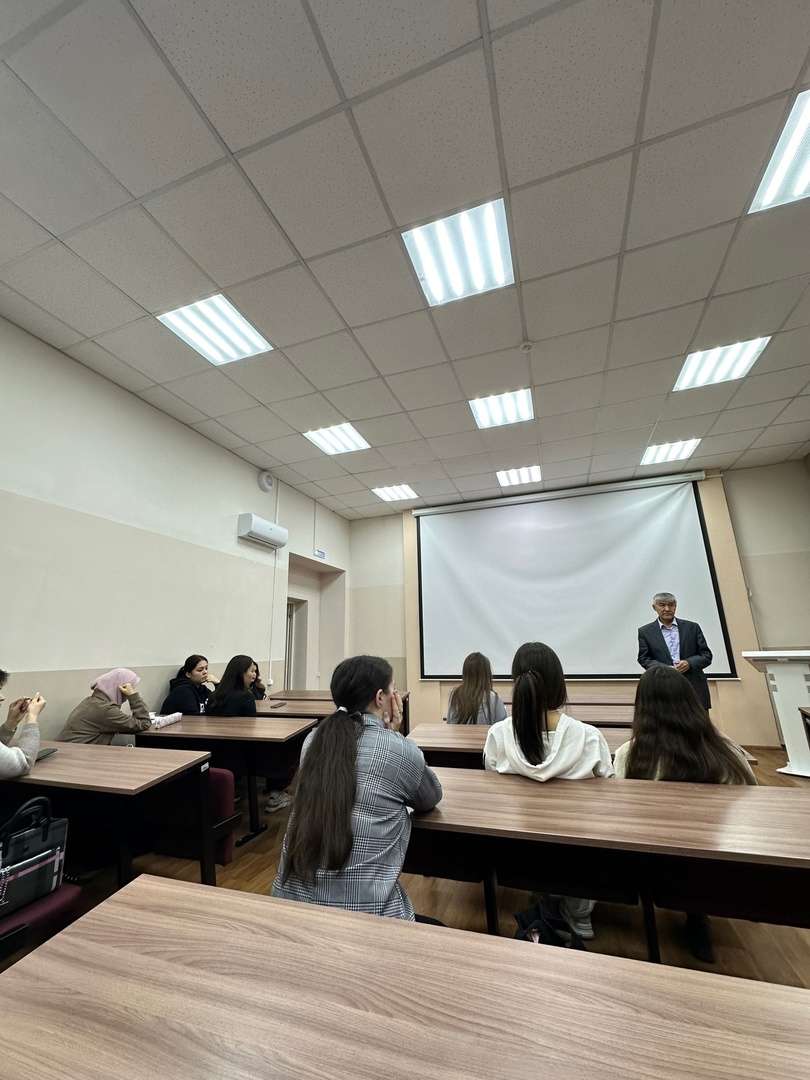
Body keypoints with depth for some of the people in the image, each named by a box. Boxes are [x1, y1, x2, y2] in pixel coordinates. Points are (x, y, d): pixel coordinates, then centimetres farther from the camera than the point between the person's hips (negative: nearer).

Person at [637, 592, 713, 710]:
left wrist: (689, 663, -13)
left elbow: (706, 655, 8)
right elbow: (644, 659, 2)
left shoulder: (692, 627, 8)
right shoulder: (645, 631, 4)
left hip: (695, 687, 2)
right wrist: (665, 669, -15)